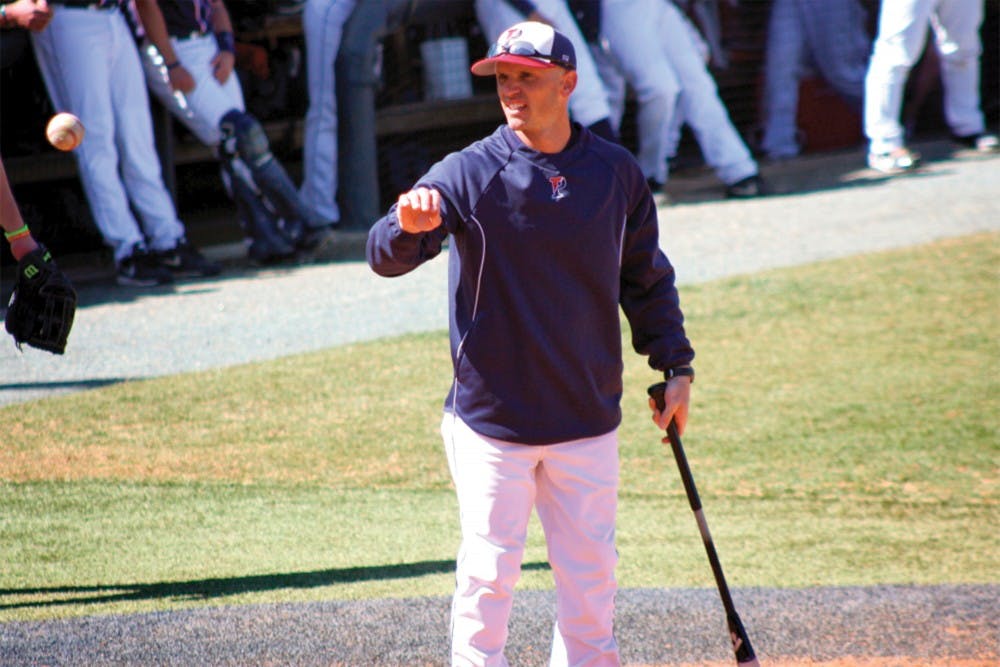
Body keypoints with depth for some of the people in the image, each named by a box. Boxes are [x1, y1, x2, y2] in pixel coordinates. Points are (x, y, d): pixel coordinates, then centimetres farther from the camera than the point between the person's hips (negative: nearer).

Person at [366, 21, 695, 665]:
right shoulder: (468, 173, -7)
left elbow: (646, 278, 15)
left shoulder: (618, 173, 3)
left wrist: (675, 367, 10)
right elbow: (386, 256, -18)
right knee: (489, 574, 0)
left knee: (591, 576, 8)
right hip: (492, 419, -2)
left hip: (588, 419, 3)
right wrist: (408, 226, -41)